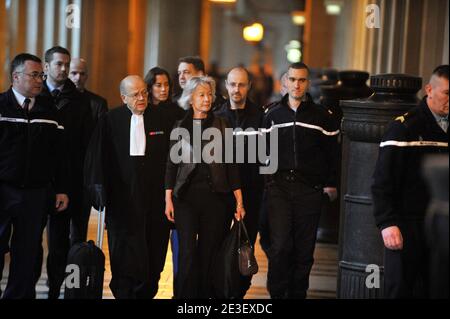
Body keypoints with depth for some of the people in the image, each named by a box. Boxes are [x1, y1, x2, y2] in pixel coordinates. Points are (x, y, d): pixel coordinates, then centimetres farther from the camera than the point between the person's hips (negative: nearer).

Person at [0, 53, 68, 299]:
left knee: (27, 251, 8)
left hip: (36, 193, 3)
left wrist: (61, 189, 7)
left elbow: (59, 154, 10)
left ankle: (21, 294, 18)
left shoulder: (49, 110, 9)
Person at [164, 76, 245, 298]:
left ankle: (205, 295, 9)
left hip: (215, 195, 0)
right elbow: (172, 164, 8)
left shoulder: (220, 126, 7)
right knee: (187, 253, -8)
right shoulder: (180, 127, 8)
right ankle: (185, 297, -2)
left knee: (209, 254, 1)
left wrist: (239, 200, 1)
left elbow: (231, 164, 6)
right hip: (186, 195, 0)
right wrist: (168, 199, 1)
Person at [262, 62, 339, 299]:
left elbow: (331, 152, 7)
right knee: (280, 245, -9)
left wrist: (330, 183, 1)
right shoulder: (273, 115, 9)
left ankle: (297, 293, 16)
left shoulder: (320, 116, 6)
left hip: (310, 190, 0)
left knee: (304, 248, 4)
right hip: (278, 187, 0)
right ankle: (277, 293, 3)